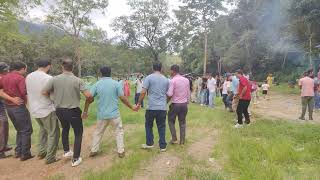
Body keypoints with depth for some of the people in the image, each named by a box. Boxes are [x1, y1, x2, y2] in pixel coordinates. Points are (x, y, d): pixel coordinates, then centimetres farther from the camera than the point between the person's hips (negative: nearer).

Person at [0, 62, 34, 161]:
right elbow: (24, 92, -26)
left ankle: (18, 151, 26)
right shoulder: (20, 78, -15)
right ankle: (25, 154, 8)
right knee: (26, 130, 3)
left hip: (8, 106, 8)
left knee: (20, 130, 21)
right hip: (19, 107, -8)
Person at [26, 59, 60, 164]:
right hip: (47, 110, -8)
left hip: (34, 110, 8)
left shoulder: (28, 77, 3)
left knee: (43, 129, 27)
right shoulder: (48, 78, -20)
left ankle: (41, 152, 34)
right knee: (53, 133, 5)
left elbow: (29, 92, 10)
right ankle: (50, 158, 10)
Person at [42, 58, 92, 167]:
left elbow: (44, 92, -5)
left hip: (60, 110, 4)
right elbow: (88, 95, -20)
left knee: (65, 129, 30)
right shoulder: (77, 80, -14)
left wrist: (53, 93, 14)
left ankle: (66, 151, 38)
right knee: (78, 133, 12)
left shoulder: (54, 79, -7)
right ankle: (75, 159, 14)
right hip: (73, 110, -4)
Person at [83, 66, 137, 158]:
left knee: (98, 132, 21)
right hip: (114, 114, -2)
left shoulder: (97, 84, 0)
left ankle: (93, 151, 30)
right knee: (119, 131, 14)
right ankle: (121, 151, 15)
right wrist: (132, 107, 2)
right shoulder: (116, 83, -5)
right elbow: (123, 98, -8)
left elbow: (89, 98, -5)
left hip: (102, 114, 2)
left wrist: (85, 111, 5)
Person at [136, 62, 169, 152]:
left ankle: (149, 143, 23)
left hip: (152, 107, -3)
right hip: (163, 107, 3)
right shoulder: (166, 80, 10)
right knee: (161, 127, 11)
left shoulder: (149, 77, -4)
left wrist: (139, 103, 0)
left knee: (149, 125, 16)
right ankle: (163, 146, 17)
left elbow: (143, 92, -10)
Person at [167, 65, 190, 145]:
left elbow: (170, 94, -19)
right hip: (184, 104, 5)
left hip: (175, 104, -5)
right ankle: (182, 140, 19)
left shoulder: (172, 81, -12)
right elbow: (188, 93, 9)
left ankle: (174, 139, 13)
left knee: (171, 121, 14)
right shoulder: (186, 80, 5)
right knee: (182, 122, 14)